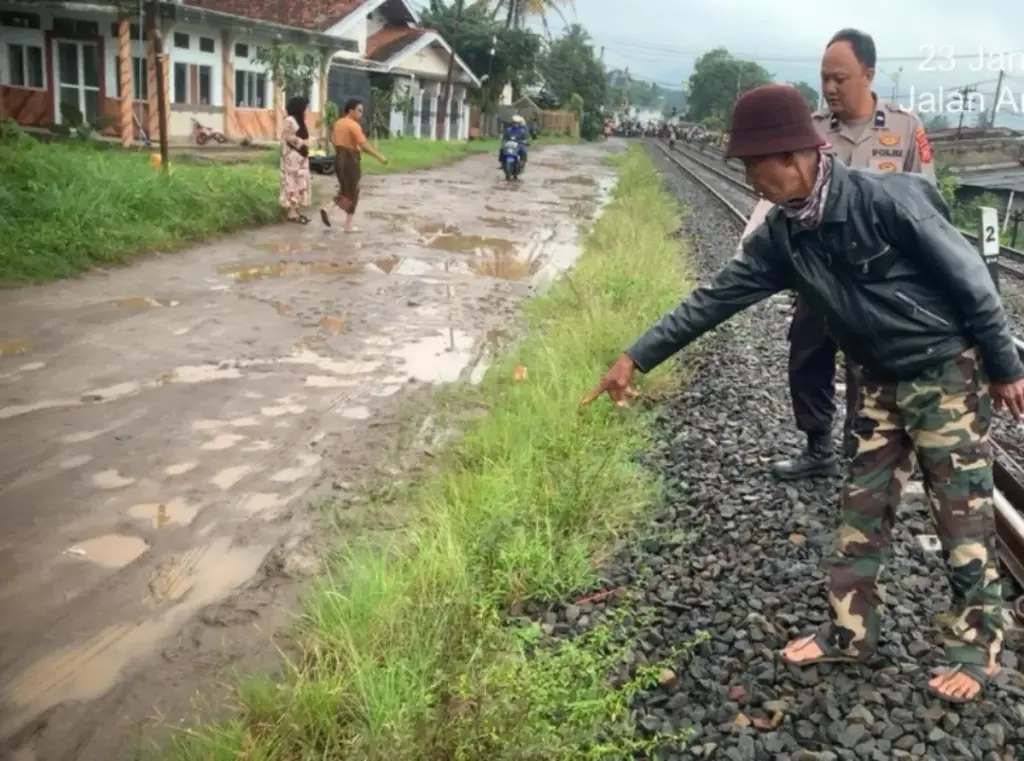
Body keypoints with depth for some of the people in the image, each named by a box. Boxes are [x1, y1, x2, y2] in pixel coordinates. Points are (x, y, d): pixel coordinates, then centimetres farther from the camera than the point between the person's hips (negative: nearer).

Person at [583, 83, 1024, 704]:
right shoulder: (782, 235, -6)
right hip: (884, 381, 6)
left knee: (963, 515, 3)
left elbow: (970, 279, -17)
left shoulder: (887, 199, -25)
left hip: (950, 373, -6)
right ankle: (851, 631, 24)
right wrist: (636, 359, -3)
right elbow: (715, 299, -2)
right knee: (864, 508, 10)